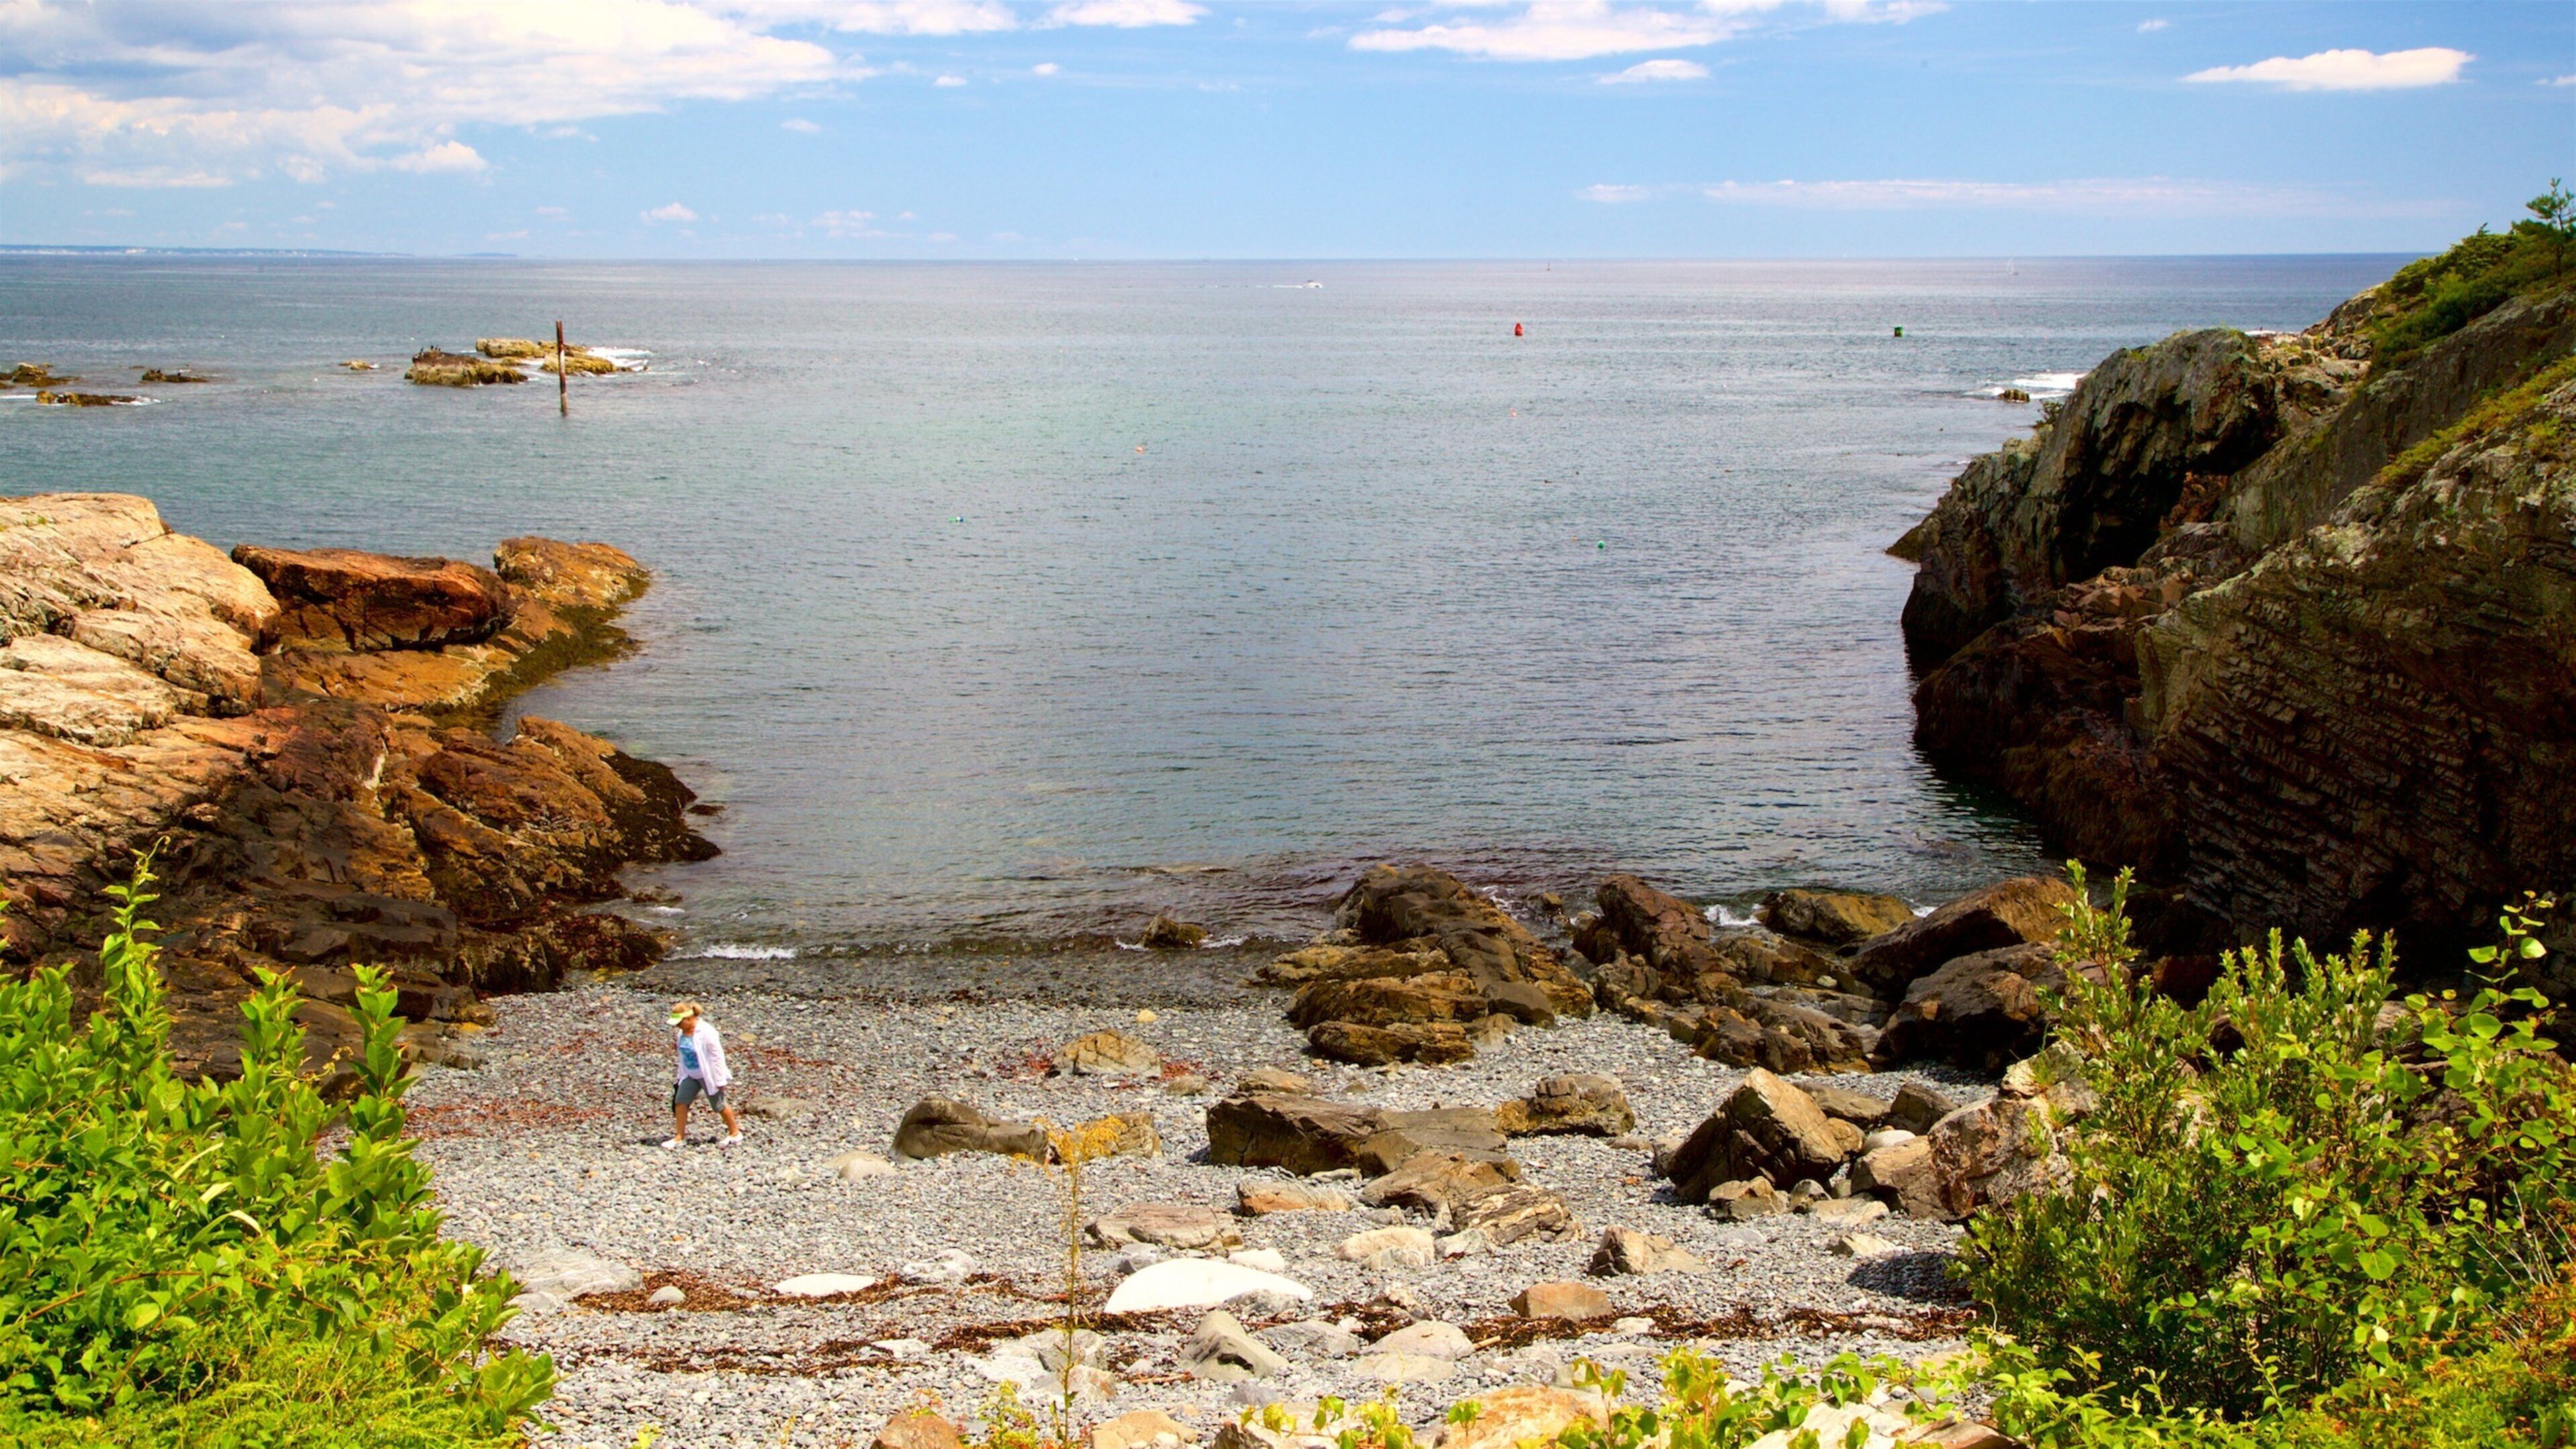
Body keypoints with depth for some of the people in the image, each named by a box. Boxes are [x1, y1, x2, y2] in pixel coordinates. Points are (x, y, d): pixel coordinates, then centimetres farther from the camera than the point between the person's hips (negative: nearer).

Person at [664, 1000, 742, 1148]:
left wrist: (720, 1079, -17)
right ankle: (679, 1137, 6)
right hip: (691, 1075, 7)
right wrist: (682, 1075, 16)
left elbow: (717, 1055, -20)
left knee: (719, 1105, 6)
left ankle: (735, 1133, 25)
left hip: (708, 1075, -7)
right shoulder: (681, 1032, -1)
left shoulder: (706, 1032, -24)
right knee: (680, 1101, -2)